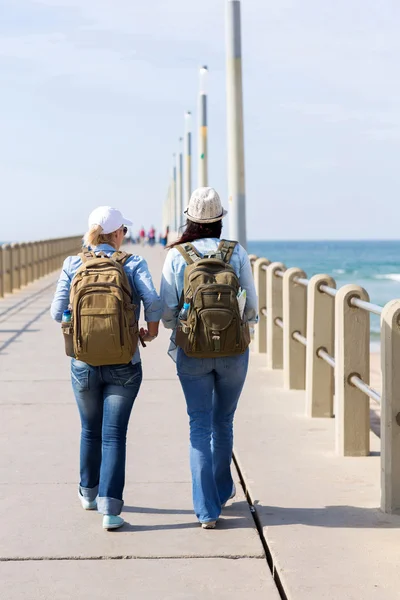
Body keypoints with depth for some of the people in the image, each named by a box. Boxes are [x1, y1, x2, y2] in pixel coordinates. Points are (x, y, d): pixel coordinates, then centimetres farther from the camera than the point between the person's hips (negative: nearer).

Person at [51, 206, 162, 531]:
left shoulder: (73, 265, -1)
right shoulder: (134, 264, -5)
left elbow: (58, 312, -4)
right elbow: (153, 301, -19)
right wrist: (151, 332, -1)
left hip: (84, 364, 2)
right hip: (124, 366, -2)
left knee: (90, 431, 21)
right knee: (114, 435, 1)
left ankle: (89, 493, 39)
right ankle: (110, 508, -7)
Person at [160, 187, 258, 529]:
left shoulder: (176, 256, -5)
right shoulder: (237, 253, -4)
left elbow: (166, 311, -5)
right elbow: (252, 304, -2)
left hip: (191, 352, -1)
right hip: (233, 351, 1)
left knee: (200, 427, 4)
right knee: (224, 422, 19)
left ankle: (207, 509, -3)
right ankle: (222, 490, 37)